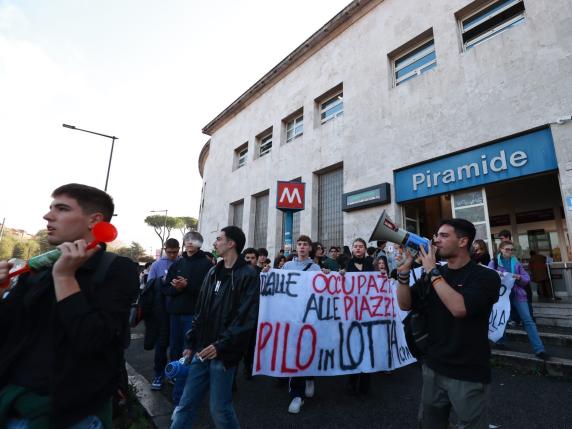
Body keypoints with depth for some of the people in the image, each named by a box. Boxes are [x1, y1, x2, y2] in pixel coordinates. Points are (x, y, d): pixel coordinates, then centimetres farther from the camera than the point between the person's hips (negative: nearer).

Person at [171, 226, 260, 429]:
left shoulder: (248, 275, -12)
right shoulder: (213, 272, 10)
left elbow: (246, 318, -17)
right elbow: (200, 311, 15)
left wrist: (221, 345, -20)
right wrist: (191, 342, 12)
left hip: (223, 352, -6)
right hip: (202, 349, 6)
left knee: (220, 409, 7)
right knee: (185, 405, 13)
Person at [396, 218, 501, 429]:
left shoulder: (486, 276, -11)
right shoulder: (432, 275, 4)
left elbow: (459, 308, -27)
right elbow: (405, 304, 0)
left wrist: (433, 271, -20)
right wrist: (404, 269, -12)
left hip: (468, 374, -5)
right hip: (433, 368, 5)